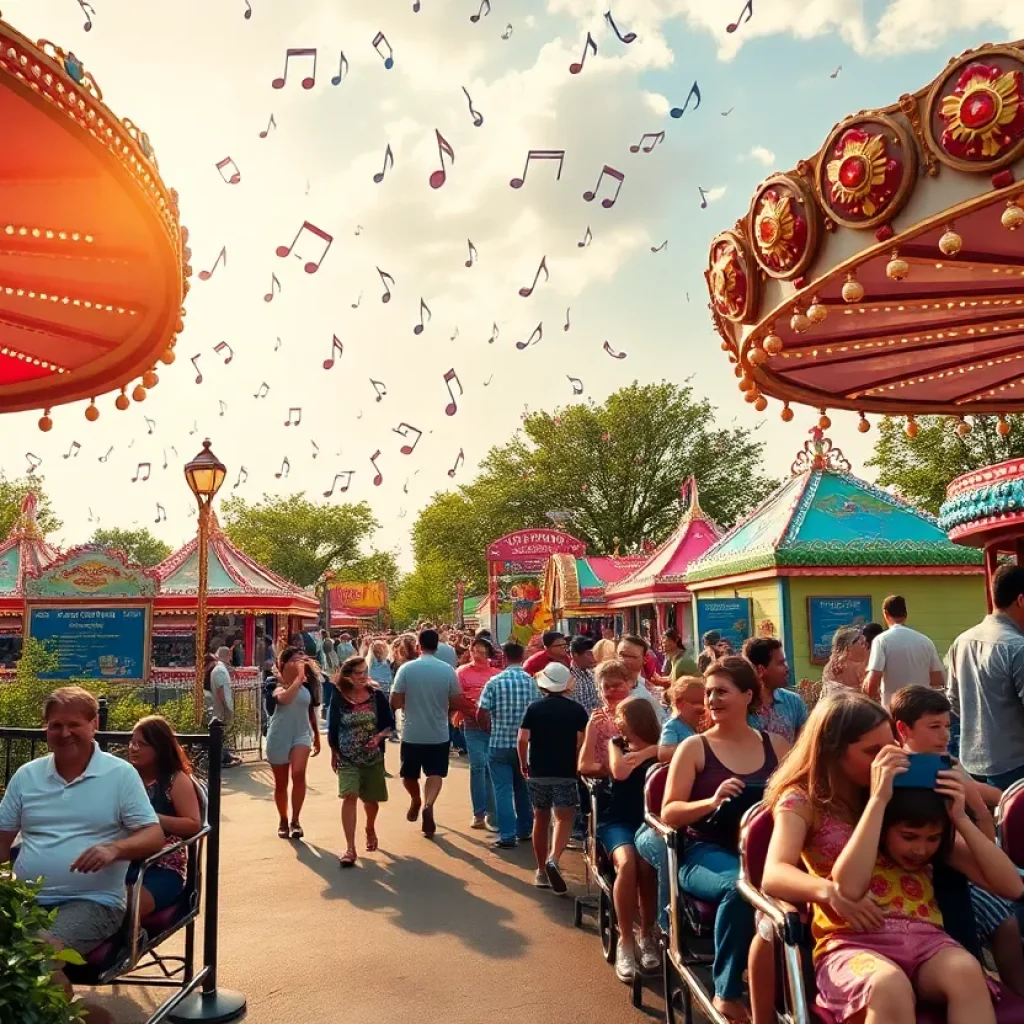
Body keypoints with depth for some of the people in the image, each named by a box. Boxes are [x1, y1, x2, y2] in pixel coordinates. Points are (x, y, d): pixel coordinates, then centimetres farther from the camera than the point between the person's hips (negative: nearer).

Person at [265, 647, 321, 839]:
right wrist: (298, 678, -32)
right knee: (281, 783, 10)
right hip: (279, 736, -1)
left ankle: (295, 821, -11)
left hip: (301, 734, 1)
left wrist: (317, 737, 20)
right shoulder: (276, 684, -9)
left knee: (298, 774, -22)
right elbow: (284, 698, -34)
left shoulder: (307, 685, 2)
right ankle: (283, 821, 32)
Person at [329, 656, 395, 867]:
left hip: (373, 756, 1)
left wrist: (379, 736, -21)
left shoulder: (377, 695, -7)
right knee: (350, 796, -18)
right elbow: (333, 729, 4)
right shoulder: (339, 699, -7)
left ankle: (370, 829, 46)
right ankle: (350, 848, -15)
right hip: (347, 758, -1)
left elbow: (390, 723, -2)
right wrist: (334, 755, 10)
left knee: (371, 799, 15)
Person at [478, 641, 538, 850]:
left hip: (500, 744, -3)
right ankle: (525, 830, 27)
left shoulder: (495, 682, -10)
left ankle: (507, 836, 1)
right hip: (525, 743, 3)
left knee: (503, 790, 3)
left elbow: (482, 716, -9)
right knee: (523, 788, 18)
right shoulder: (531, 681, -4)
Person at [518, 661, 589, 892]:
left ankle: (541, 871, 20)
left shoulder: (534, 708, 0)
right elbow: (582, 742, -7)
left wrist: (523, 764, 9)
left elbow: (522, 739, -5)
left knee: (541, 819, 14)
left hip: (538, 772, 2)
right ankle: (553, 859, -26)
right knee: (563, 818, -2)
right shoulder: (577, 710, -1)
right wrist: (578, 765, 10)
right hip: (566, 773, -2)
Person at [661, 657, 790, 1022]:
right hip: (706, 853, -2)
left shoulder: (776, 745, 11)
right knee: (740, 884, -36)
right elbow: (669, 814, -3)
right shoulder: (694, 747, 2)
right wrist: (712, 802, -20)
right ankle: (727, 992, -15)